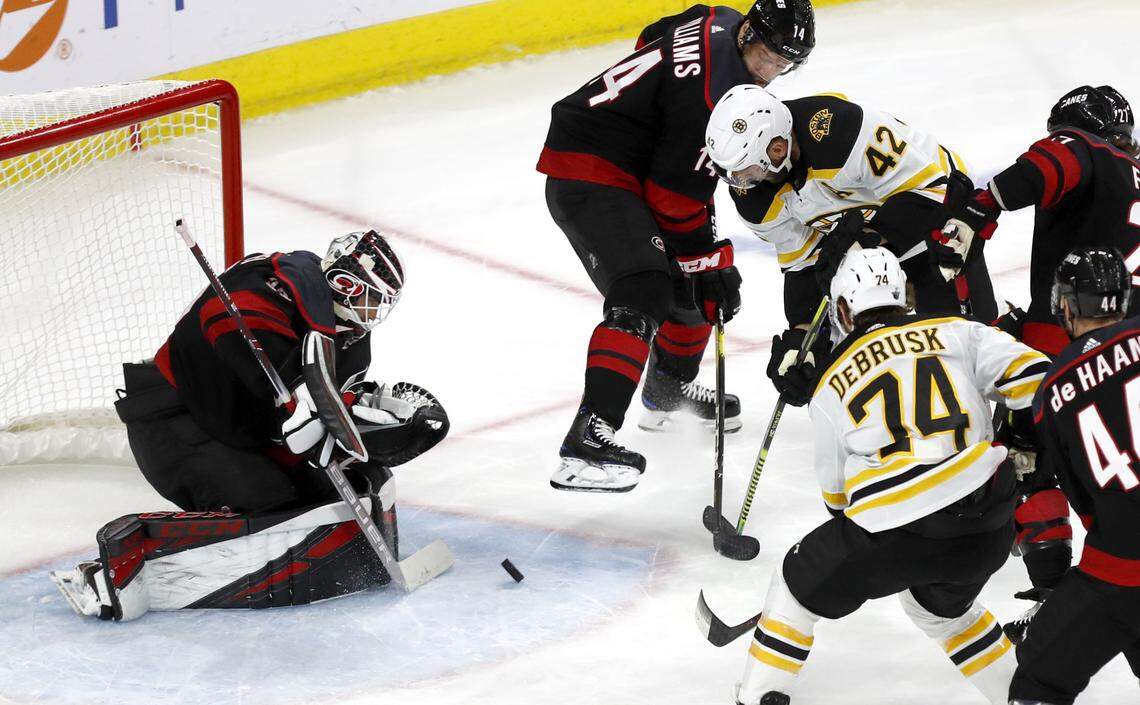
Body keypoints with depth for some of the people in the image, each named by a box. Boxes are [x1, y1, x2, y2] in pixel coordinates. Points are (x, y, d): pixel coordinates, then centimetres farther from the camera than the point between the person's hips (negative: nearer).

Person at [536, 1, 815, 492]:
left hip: (632, 165, 11)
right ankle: (588, 438, -35)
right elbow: (678, 196, -21)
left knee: (697, 276, 21)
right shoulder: (707, 90, -25)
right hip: (587, 175, -11)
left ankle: (669, 392, 43)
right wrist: (711, 260, -11)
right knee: (645, 294, -26)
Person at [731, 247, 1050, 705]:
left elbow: (836, 493, 21)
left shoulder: (831, 386, 13)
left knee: (799, 585, 23)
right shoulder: (955, 333, 12)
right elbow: (1032, 375, 1)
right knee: (941, 607, 34)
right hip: (988, 528, 3)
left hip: (895, 530, -3)